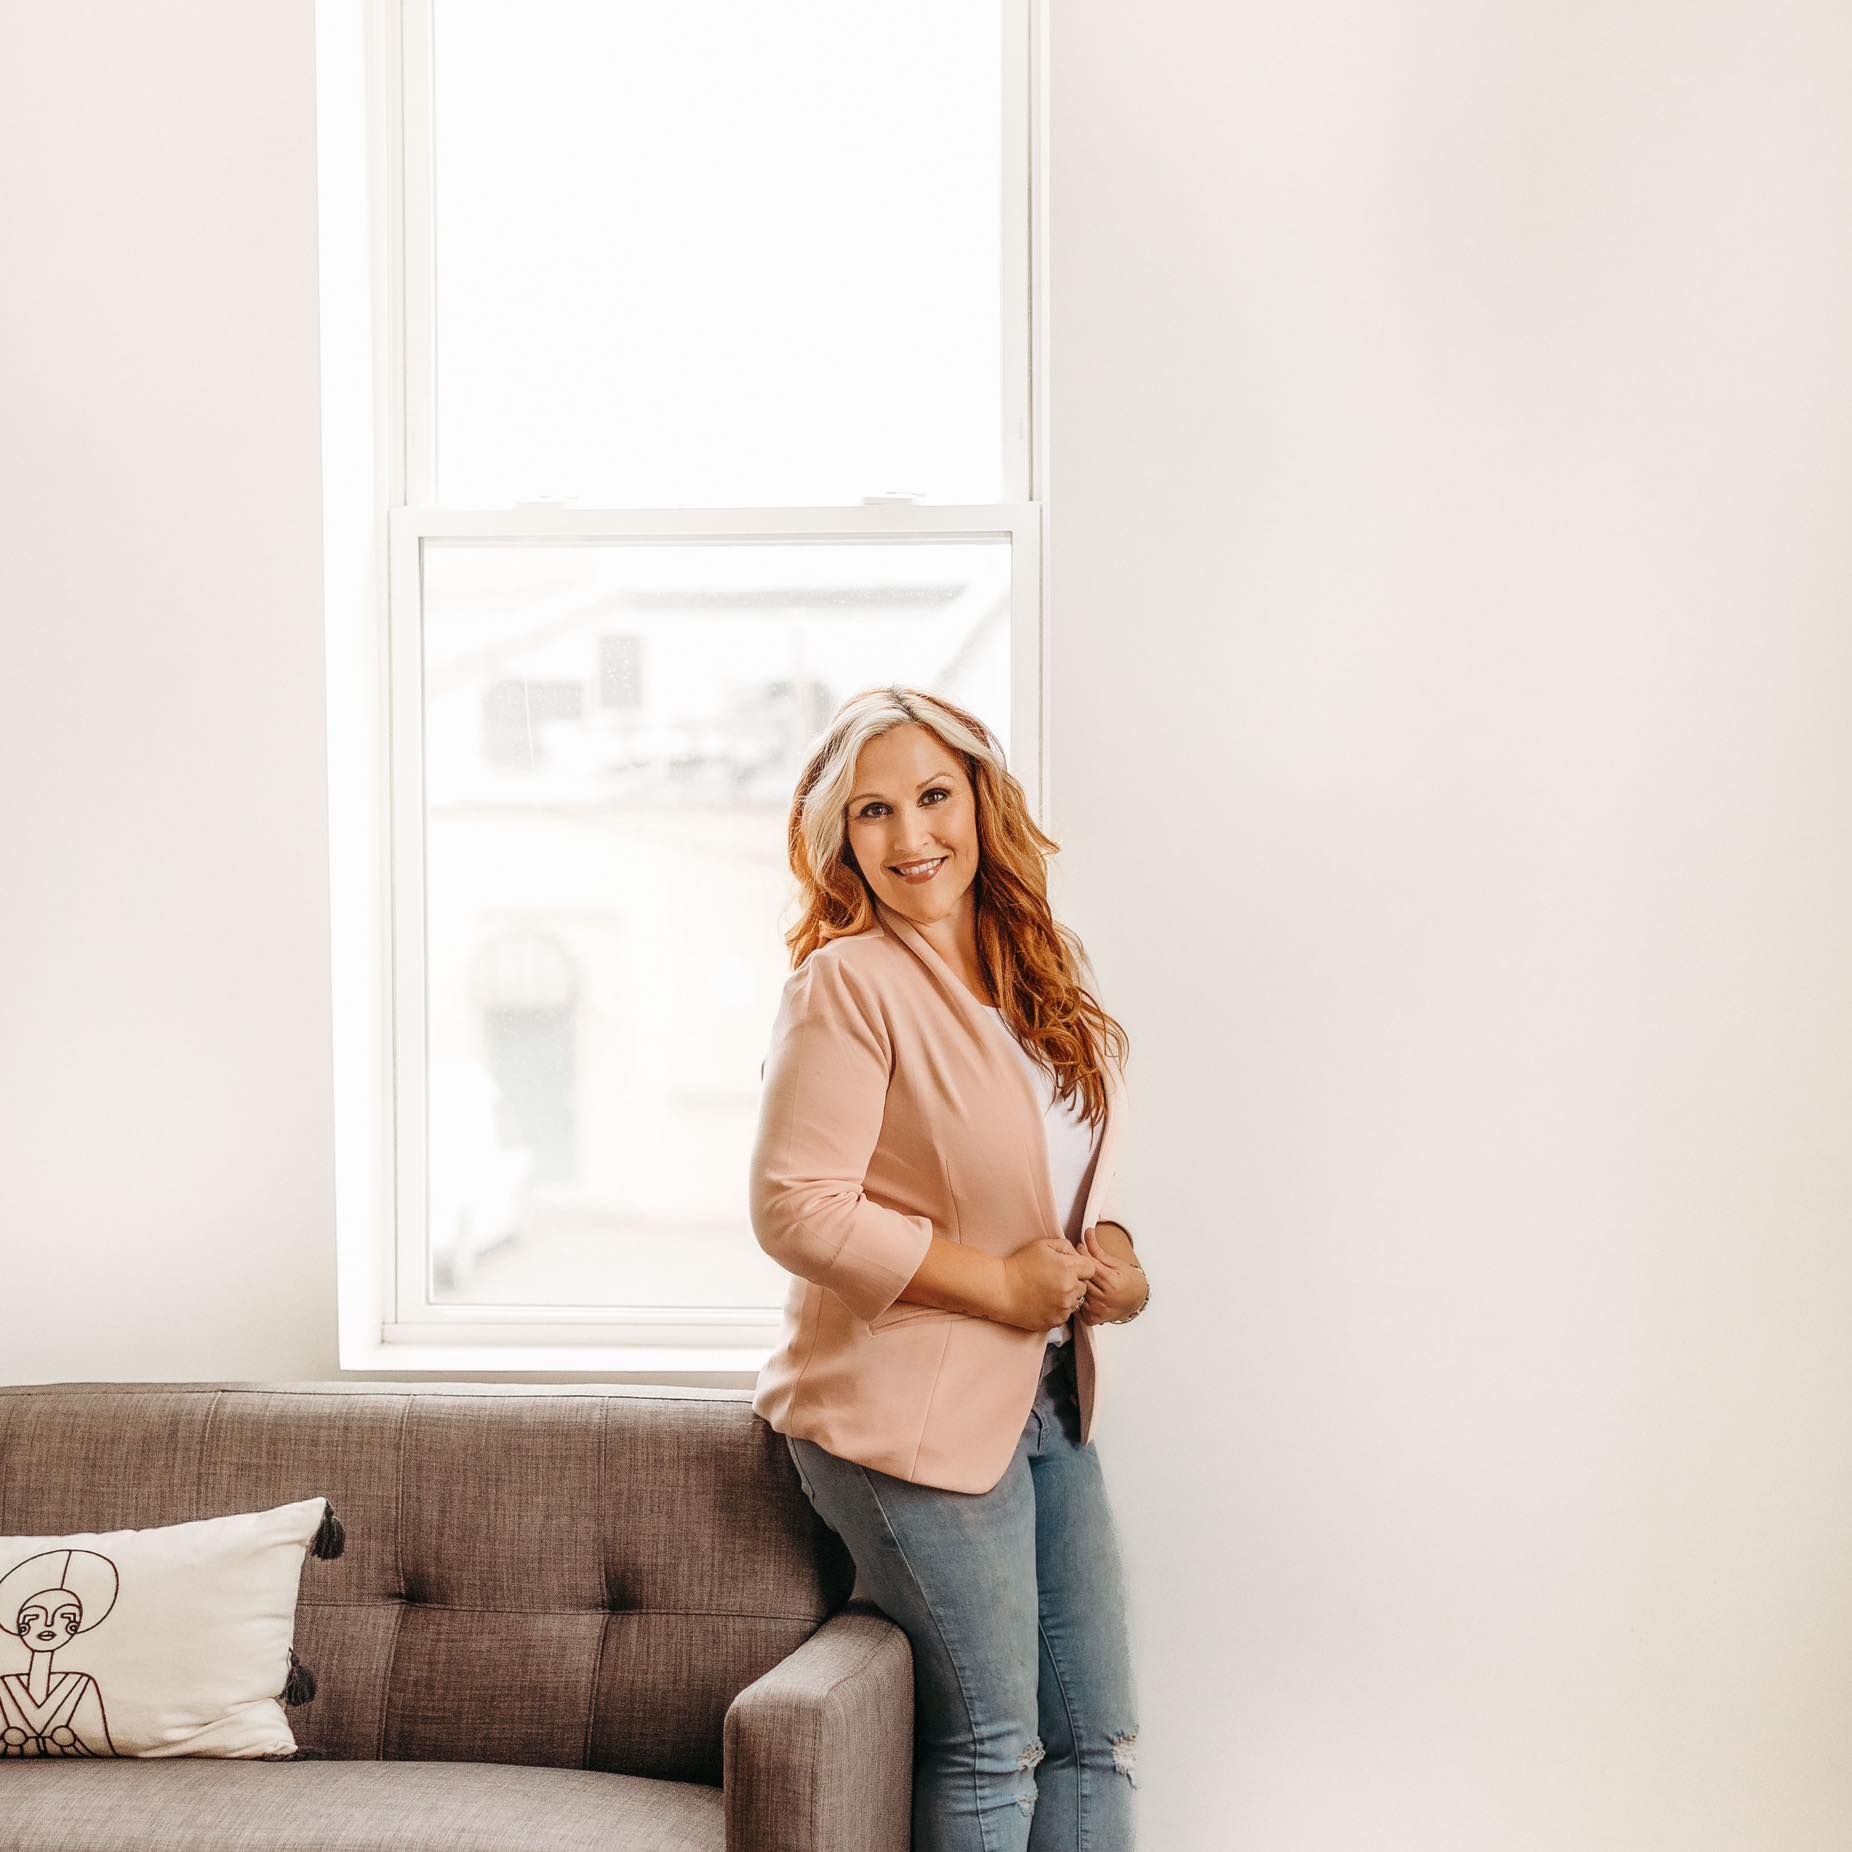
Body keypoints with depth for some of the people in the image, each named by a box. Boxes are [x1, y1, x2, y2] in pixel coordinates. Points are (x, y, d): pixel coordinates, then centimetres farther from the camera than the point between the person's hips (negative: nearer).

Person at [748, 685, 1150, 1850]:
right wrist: (1002, 1284, -18)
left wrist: (1111, 1253, 1)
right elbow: (798, 1209, -21)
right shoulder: (850, 982, -15)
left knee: (1096, 1732, 11)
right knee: (989, 1747, 1)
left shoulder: (1040, 969, 9)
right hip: (911, 1404, -8)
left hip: (1049, 1402, 8)